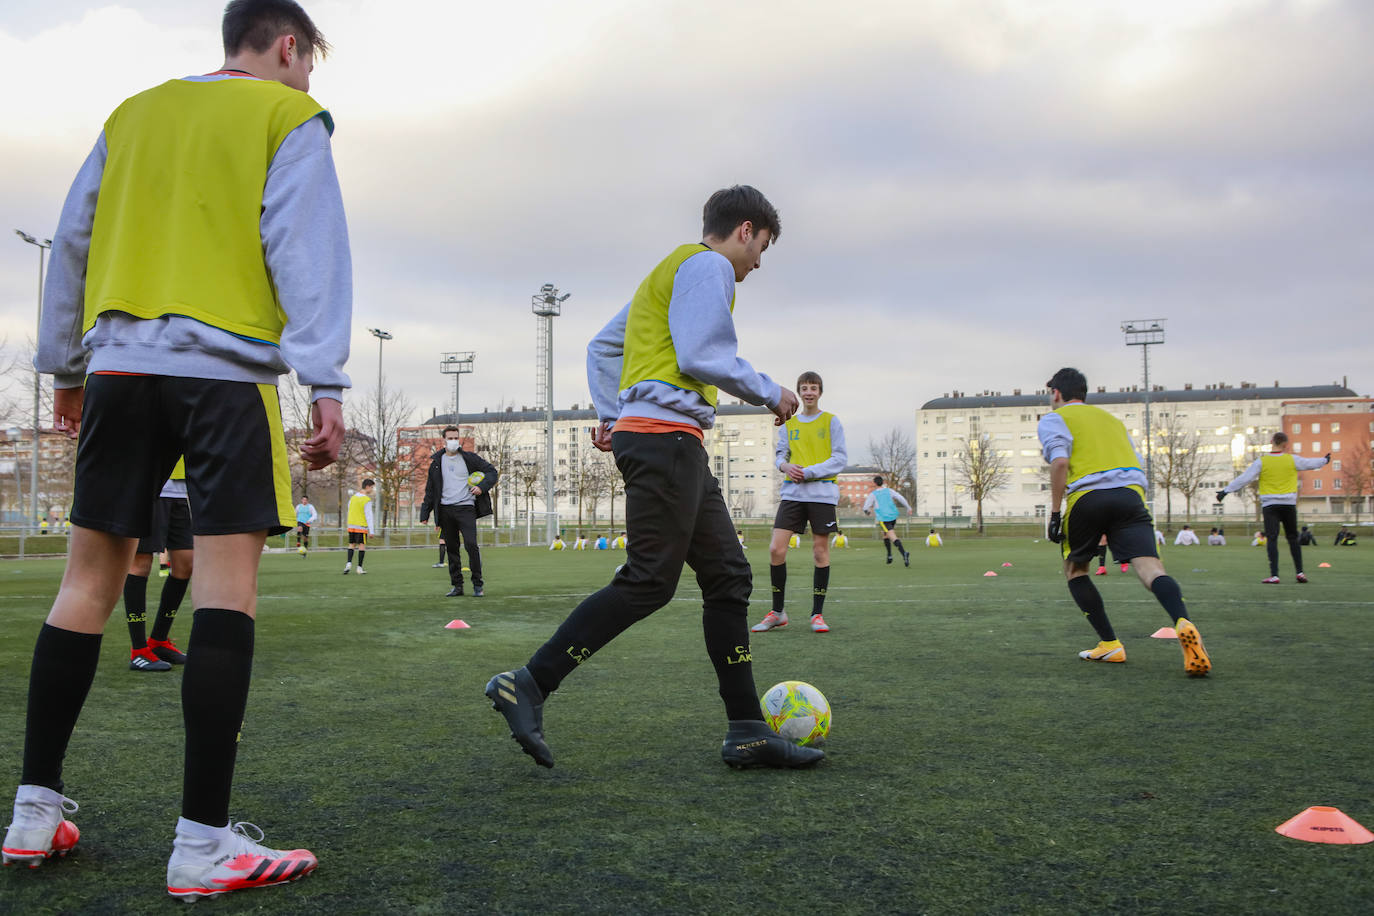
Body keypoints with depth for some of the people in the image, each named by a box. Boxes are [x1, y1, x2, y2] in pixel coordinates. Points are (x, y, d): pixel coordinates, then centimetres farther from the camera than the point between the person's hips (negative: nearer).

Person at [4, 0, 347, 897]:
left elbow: (72, 242, 21)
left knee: (89, 576, 10)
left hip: (119, 363, 6)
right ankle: (204, 842, -10)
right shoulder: (289, 118, 6)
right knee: (228, 583, -8)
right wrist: (324, 384, -12)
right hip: (226, 366, -6)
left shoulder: (134, 114, 22)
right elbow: (305, 249, -6)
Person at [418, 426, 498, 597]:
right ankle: (457, 586, 13)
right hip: (445, 510, 3)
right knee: (451, 549, 6)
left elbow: (492, 472, 9)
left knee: (471, 545, -14)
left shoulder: (470, 458, 5)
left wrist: (482, 486, -9)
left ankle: (477, 585, -5)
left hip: (465, 508, -3)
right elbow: (430, 490, 16)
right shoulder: (436, 462, 11)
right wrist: (425, 513, 10)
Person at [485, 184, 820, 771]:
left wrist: (609, 415, 19)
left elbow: (601, 347, 28)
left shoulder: (669, 273, 28)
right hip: (666, 431, -11)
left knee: (728, 576, 7)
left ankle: (747, 733, 7)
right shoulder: (709, 265, -2)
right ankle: (527, 685, -10)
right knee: (649, 581, -13)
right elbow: (704, 358, -16)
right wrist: (770, 394, -2)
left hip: (674, 444, 11)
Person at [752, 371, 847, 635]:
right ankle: (778, 612, 5)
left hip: (822, 493, -2)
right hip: (792, 492, 2)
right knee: (776, 549, -7)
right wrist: (785, 466, -9)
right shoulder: (788, 424, 13)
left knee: (820, 552, 0)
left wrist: (809, 472, -13)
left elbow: (840, 458, -2)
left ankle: (817, 613, 11)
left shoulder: (831, 421, 4)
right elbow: (779, 455, 15)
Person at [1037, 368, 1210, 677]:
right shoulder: (1109, 418, 32)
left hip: (1087, 496, -3)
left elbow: (1060, 461, -6)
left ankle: (1110, 644, 10)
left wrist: (1055, 511, -5)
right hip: (1131, 493, 4)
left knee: (1074, 569, 17)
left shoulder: (1053, 419, 14)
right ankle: (1183, 624, -41)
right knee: (1149, 566, -12)